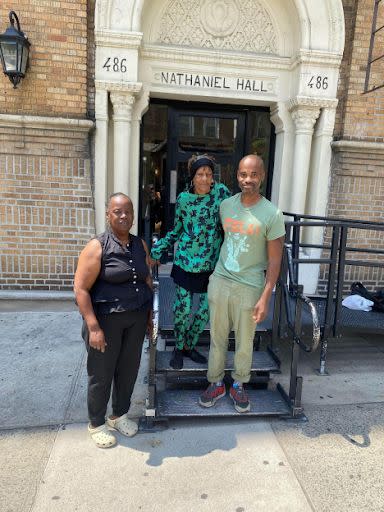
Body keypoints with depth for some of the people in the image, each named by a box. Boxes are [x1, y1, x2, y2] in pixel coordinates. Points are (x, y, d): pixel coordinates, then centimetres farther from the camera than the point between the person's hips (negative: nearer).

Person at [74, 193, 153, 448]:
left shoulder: (140, 245, 5)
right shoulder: (97, 247, -13)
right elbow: (81, 289, -15)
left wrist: (150, 313, 12)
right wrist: (94, 327, -19)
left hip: (137, 318, 5)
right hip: (107, 319, -5)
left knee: (129, 369, 16)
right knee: (102, 373, 9)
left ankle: (120, 415, 39)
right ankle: (97, 424, 32)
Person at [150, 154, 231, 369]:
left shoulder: (221, 192, -4)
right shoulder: (183, 198, -2)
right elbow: (177, 230, 8)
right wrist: (157, 251, 1)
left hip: (211, 263, 1)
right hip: (186, 261, -1)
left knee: (207, 309, 8)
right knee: (183, 307, 1)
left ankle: (189, 345, 32)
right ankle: (179, 348, 27)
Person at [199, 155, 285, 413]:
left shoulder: (272, 214, -10)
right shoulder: (225, 205, 1)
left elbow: (274, 261, -8)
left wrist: (265, 298, -12)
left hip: (249, 287, -3)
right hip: (219, 281, 3)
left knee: (245, 341, 11)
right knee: (218, 337, 13)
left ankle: (239, 385, 33)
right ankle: (216, 384, 31)